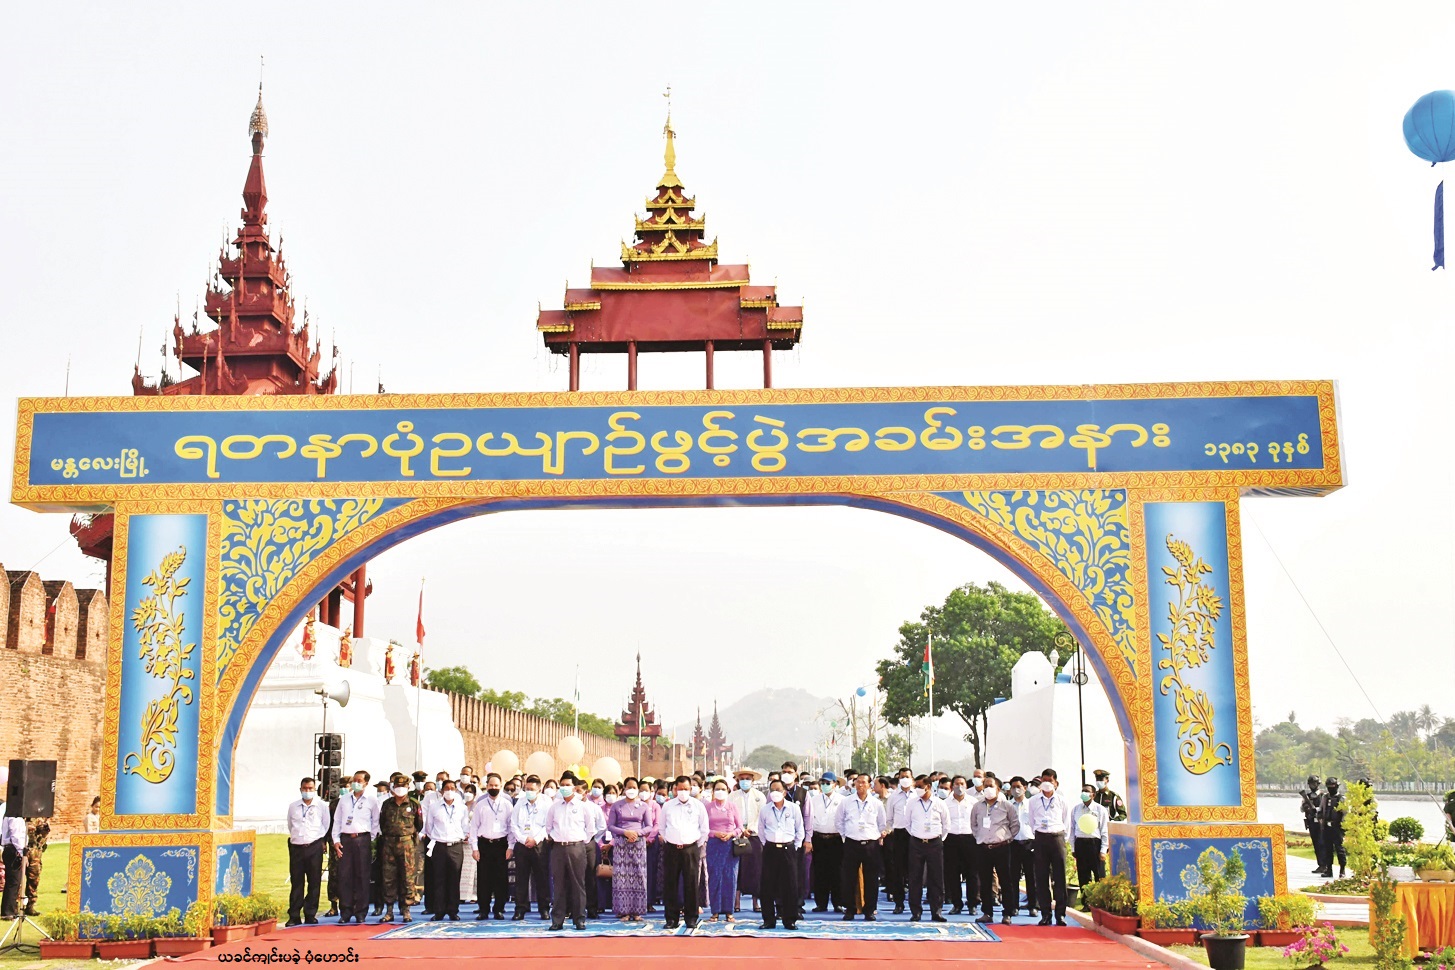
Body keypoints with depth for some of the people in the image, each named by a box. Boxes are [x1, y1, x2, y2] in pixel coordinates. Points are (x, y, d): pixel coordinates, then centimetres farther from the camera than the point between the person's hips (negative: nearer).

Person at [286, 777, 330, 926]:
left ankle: (310, 915, 7)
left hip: (315, 847, -1)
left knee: (314, 883, 0)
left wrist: (323, 842, 8)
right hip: (296, 847, 1)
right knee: (296, 883, 0)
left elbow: (326, 826, 11)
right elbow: (290, 826, 20)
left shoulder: (322, 806, 6)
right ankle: (294, 916, 3)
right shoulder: (293, 807, 11)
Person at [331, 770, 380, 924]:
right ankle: (345, 912, 5)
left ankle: (360, 912, 5)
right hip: (345, 839, 2)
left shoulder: (371, 800, 5)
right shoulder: (344, 800, 13)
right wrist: (336, 840, 4)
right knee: (344, 875, -1)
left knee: (362, 876, -1)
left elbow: (375, 822, 8)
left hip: (362, 839, -2)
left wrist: (371, 840, 1)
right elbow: (337, 820, 13)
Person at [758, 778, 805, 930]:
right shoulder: (765, 810, 4)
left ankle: (790, 920, 6)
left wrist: (796, 846, 6)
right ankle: (769, 920, 9)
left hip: (788, 848, -1)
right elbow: (761, 830, 16)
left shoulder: (793, 808, 1)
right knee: (768, 886, 1)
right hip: (770, 849, 1)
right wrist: (766, 843, 10)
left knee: (790, 885, -1)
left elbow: (800, 830, 9)